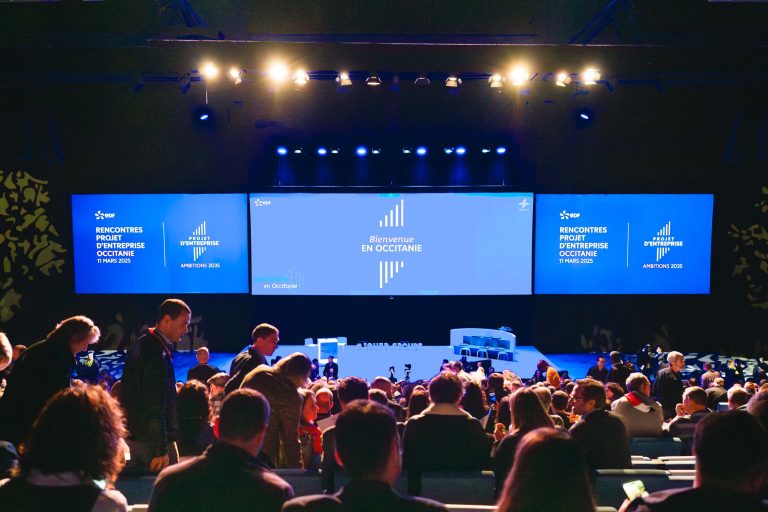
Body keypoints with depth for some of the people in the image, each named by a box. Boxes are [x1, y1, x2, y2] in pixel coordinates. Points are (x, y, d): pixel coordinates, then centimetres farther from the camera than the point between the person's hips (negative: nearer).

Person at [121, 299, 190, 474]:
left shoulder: (140, 344, 10)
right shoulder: (158, 353, -21)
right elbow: (155, 406, -23)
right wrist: (161, 450, -21)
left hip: (135, 434, 10)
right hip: (153, 439, -10)